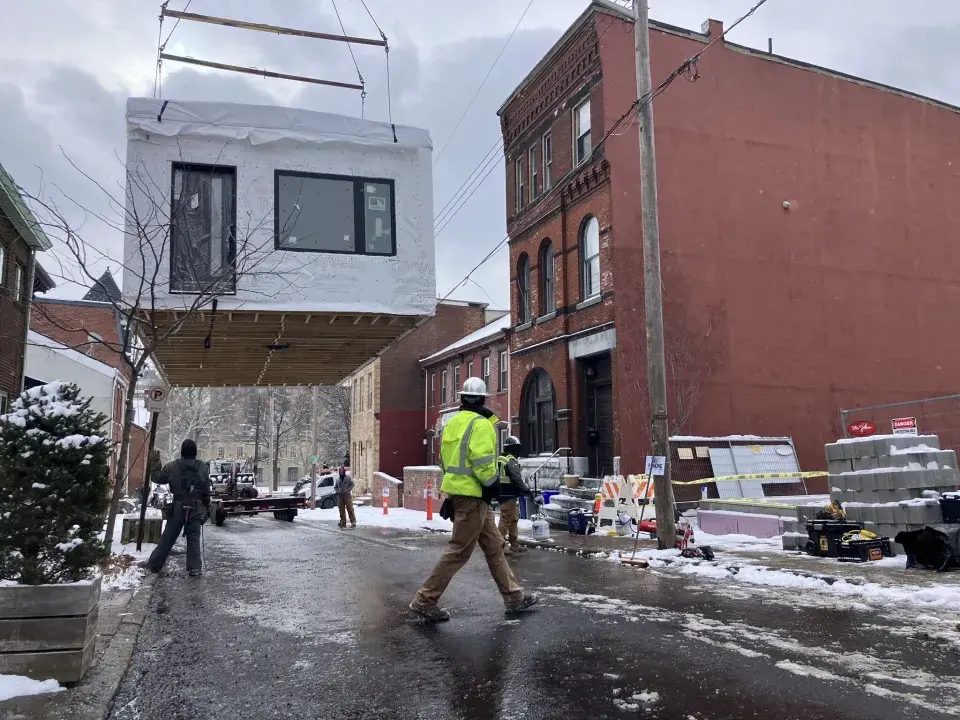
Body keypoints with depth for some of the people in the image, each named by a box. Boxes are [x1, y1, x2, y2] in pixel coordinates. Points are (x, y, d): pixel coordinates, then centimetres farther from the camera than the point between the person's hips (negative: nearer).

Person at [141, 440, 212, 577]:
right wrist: (207, 507, 11)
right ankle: (195, 568, 1)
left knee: (168, 536, 8)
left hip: (178, 506, 0)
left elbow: (158, 478, 7)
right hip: (196, 507, 0)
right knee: (193, 538, 4)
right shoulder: (203, 467, -2)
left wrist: (155, 463, 18)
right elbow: (207, 490, 1)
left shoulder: (172, 466, -5)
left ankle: (154, 564, 15)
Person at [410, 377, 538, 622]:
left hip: (457, 490, 10)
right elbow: (483, 461, -23)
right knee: (459, 551, -2)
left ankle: (514, 597, 24)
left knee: (494, 546, 16)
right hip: (473, 494, -10)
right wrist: (492, 484, -9)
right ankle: (425, 601, 4)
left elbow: (446, 459, 16)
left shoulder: (453, 422, 13)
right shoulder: (480, 423, -14)